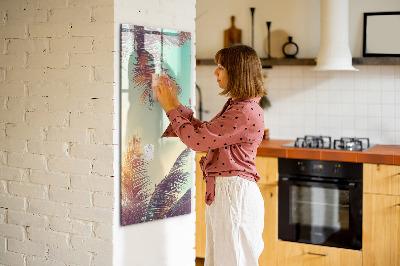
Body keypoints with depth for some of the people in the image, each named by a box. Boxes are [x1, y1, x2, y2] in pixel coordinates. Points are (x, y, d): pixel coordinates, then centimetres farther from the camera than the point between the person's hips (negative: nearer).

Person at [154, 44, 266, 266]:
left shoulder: (246, 112, -20)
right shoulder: (235, 105, 13)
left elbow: (197, 140, -19)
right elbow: (204, 131, 17)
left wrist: (170, 108, -7)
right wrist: (175, 103, 15)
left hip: (235, 194, -10)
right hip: (221, 192, 10)